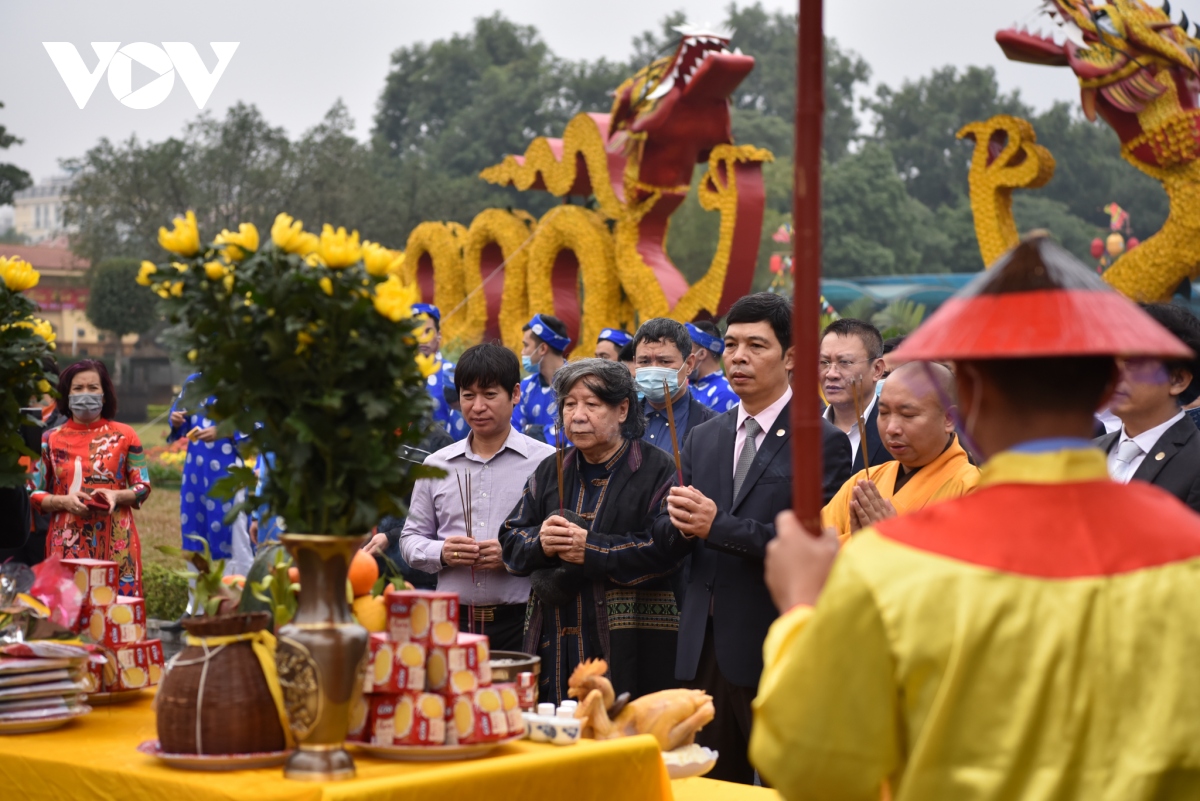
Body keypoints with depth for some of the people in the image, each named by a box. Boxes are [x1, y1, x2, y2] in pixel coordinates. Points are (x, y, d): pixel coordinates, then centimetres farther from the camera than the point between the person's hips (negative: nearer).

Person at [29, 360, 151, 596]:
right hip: (68, 544, 1)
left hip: (116, 544, 0)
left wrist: (116, 496, -14)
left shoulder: (125, 436, 5)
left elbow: (143, 487, 5)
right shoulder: (51, 440, 7)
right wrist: (64, 501, -12)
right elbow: (34, 494, 7)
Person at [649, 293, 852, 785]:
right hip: (703, 651, 6)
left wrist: (718, 525, -21)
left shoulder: (822, 442, -6)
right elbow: (666, 540, 10)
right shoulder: (703, 439, 14)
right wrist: (682, 524, -13)